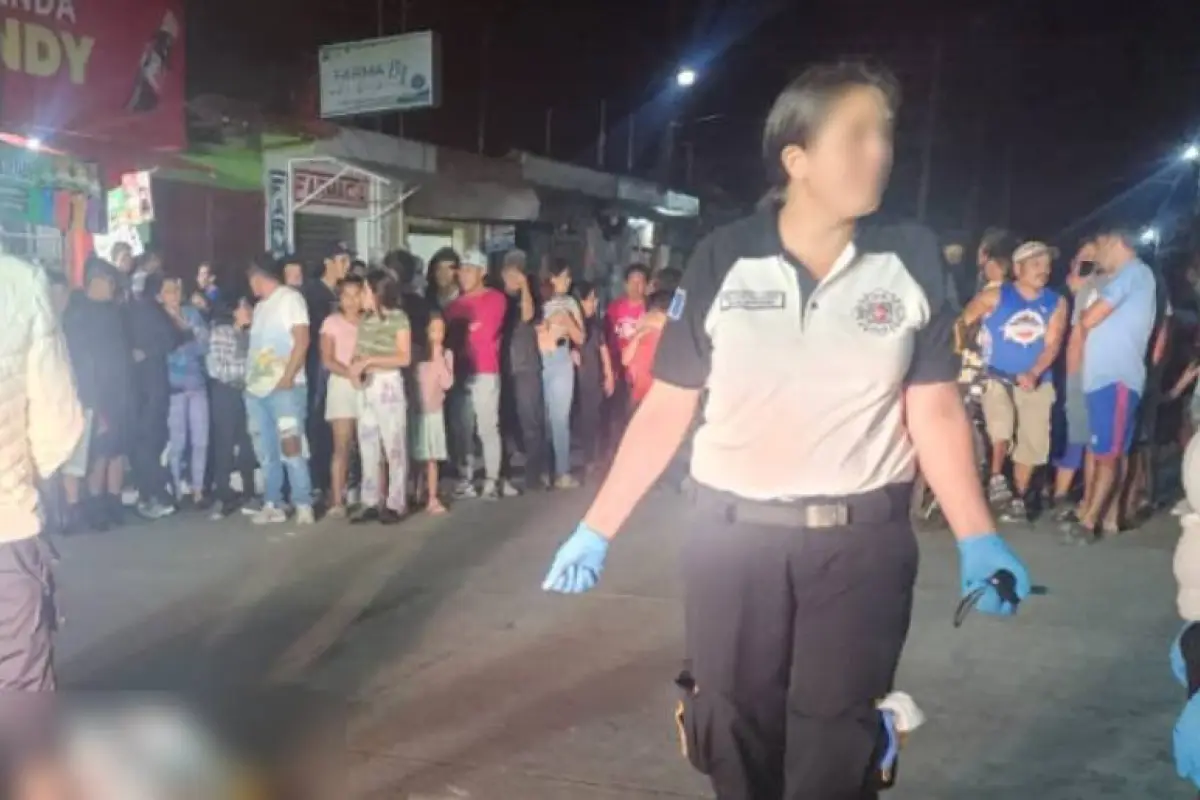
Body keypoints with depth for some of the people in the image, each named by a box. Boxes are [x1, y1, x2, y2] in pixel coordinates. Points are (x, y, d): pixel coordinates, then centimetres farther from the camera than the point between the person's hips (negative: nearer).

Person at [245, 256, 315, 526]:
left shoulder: (290, 297, 0)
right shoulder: (260, 306, 22)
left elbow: (302, 340, -10)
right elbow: (256, 344, 21)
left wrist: (288, 377, -16)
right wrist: (249, 380, 9)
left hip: (284, 387, -8)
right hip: (257, 388, 8)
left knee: (290, 447, -11)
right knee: (266, 452, 7)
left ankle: (303, 505, -9)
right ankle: (272, 504, 11)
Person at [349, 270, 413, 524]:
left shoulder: (399, 318, -8)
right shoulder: (366, 319, 10)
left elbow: (404, 358, -13)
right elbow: (357, 353, 12)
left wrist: (369, 361, -18)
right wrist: (355, 368, -10)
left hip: (389, 385, -6)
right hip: (366, 387, 6)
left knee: (394, 446, -1)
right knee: (368, 447, 8)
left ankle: (395, 504, 4)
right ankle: (371, 503, 14)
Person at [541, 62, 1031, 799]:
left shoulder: (913, 260, -2)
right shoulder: (723, 260, -5)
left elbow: (934, 412, 0)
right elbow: (667, 408, -2)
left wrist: (978, 538, -9)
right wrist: (597, 528, -4)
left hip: (863, 541, 0)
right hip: (732, 535, 0)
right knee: (737, 733, 13)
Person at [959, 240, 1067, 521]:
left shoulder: (1057, 303, 2)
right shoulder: (995, 297, -2)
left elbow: (1052, 343, -6)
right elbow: (962, 323, -3)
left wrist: (1033, 373, -21)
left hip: (1036, 382, 3)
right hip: (997, 378, -3)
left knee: (1031, 443, 6)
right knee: (1001, 431, -27)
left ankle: (1019, 499, 23)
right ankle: (996, 478, -5)